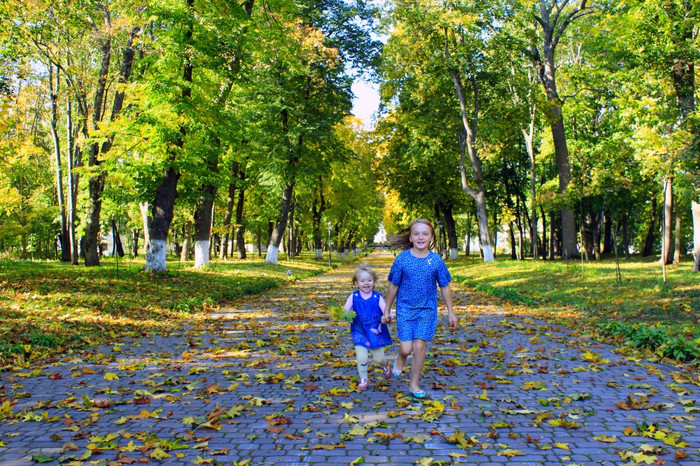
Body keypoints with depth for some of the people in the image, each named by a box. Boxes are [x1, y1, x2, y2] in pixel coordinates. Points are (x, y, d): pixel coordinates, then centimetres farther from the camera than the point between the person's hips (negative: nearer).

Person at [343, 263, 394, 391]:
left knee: (378, 358, 9)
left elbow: (386, 311, -11)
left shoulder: (377, 297, -8)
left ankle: (385, 365, 46)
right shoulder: (353, 297, -7)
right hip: (360, 332, 0)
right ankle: (363, 379, 16)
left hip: (376, 332, 0)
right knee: (362, 357, -9)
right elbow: (345, 311, -9)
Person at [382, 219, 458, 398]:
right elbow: (393, 287, 2)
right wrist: (386, 311, 7)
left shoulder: (436, 261, -5)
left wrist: (451, 313, 7)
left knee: (419, 346, -4)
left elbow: (445, 288, 4)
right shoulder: (402, 259, -7)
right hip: (405, 308, 0)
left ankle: (414, 384, 15)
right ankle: (400, 360, 32)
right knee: (406, 349, -5)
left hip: (427, 310, 1)